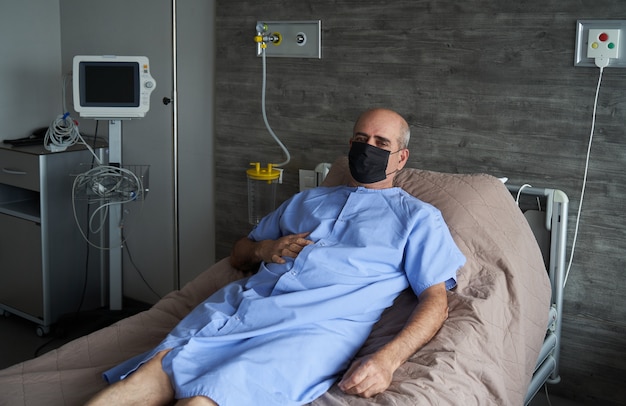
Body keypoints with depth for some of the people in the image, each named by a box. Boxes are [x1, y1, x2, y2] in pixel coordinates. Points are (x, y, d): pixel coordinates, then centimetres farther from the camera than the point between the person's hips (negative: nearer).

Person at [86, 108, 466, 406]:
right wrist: (264, 249, 7)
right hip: (243, 300, 5)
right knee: (159, 368, -26)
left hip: (317, 325, -5)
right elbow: (238, 253, 34)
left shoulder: (419, 217, 17)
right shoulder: (307, 200, 31)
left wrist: (387, 359, -15)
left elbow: (436, 300, 4)